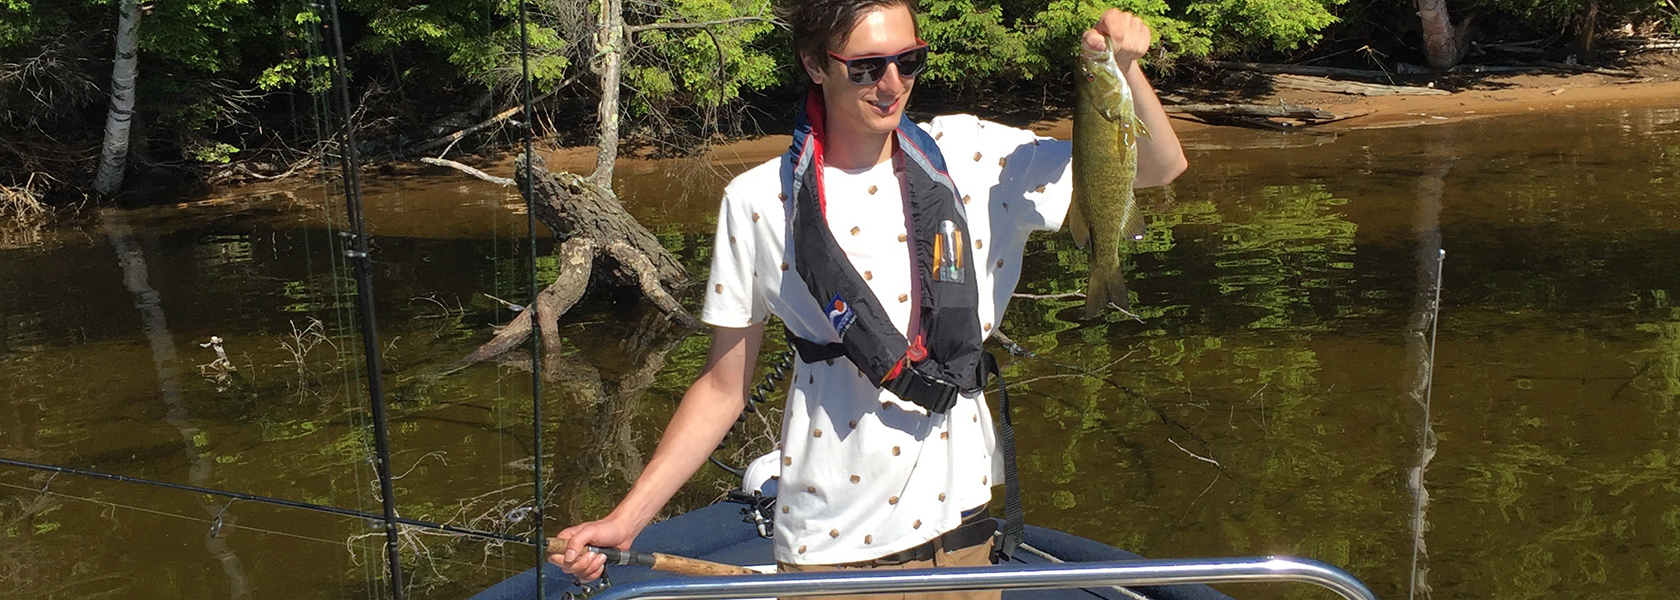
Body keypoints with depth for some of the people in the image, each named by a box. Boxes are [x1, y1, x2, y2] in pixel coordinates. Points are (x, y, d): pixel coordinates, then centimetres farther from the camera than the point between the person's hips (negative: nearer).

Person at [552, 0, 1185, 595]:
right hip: (829, 540, -2)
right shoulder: (758, 202, -6)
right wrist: (625, 520, -5)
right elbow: (723, 386, 1)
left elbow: (1160, 167, 3)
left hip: (959, 518, 2)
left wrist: (1123, 63, -16)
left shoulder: (970, 155, -2)